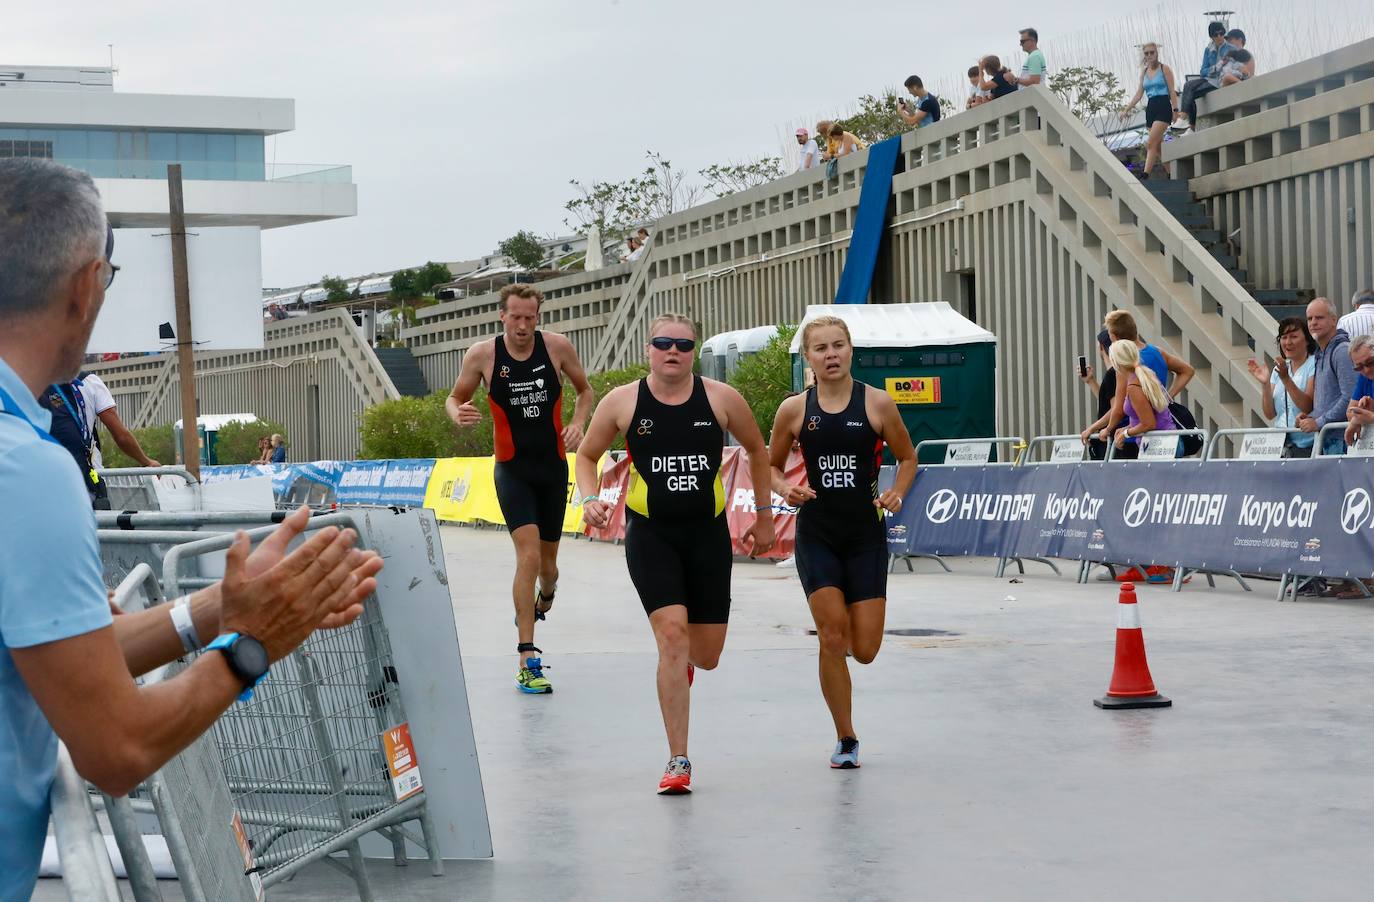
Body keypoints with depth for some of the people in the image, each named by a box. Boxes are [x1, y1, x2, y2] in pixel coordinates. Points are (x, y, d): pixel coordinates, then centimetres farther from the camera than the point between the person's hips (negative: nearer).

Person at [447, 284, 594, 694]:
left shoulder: (557, 347, -7)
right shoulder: (482, 355, -9)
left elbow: (585, 390, 9)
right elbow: (455, 398, 5)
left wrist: (577, 422, -10)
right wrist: (457, 414, -19)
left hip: (554, 467, 2)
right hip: (512, 470, -2)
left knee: (547, 561, 14)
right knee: (528, 555, -19)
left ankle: (543, 600, 53)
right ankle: (527, 658, -16)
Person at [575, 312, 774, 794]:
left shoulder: (721, 399, -2)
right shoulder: (622, 402, -3)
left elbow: (757, 450, 14)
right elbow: (587, 455, 11)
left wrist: (764, 515, 16)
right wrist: (590, 499, -8)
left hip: (708, 533, 2)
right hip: (650, 534, -2)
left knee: (706, 656, 5)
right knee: (672, 633, -18)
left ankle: (679, 665, 47)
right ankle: (678, 761, -10)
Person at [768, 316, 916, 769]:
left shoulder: (877, 403, -4)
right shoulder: (794, 410, -2)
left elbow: (907, 458, 9)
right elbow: (771, 466, 12)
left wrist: (896, 493, -9)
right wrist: (786, 489, -9)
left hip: (865, 534, 0)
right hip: (816, 534, 0)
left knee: (865, 650, -3)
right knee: (832, 638, -9)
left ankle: (849, 627, 37)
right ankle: (846, 740, 8)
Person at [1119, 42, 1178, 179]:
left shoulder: (1164, 69, 0)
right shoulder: (1144, 72, 16)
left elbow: (1172, 92, -4)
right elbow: (1139, 94, 16)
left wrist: (1175, 110, -12)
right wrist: (1126, 109, 10)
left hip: (1163, 107, -6)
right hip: (1150, 108, 6)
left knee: (1151, 143, -17)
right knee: (1158, 145, 6)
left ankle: (1145, 174, -23)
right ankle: (1170, 173, 13)